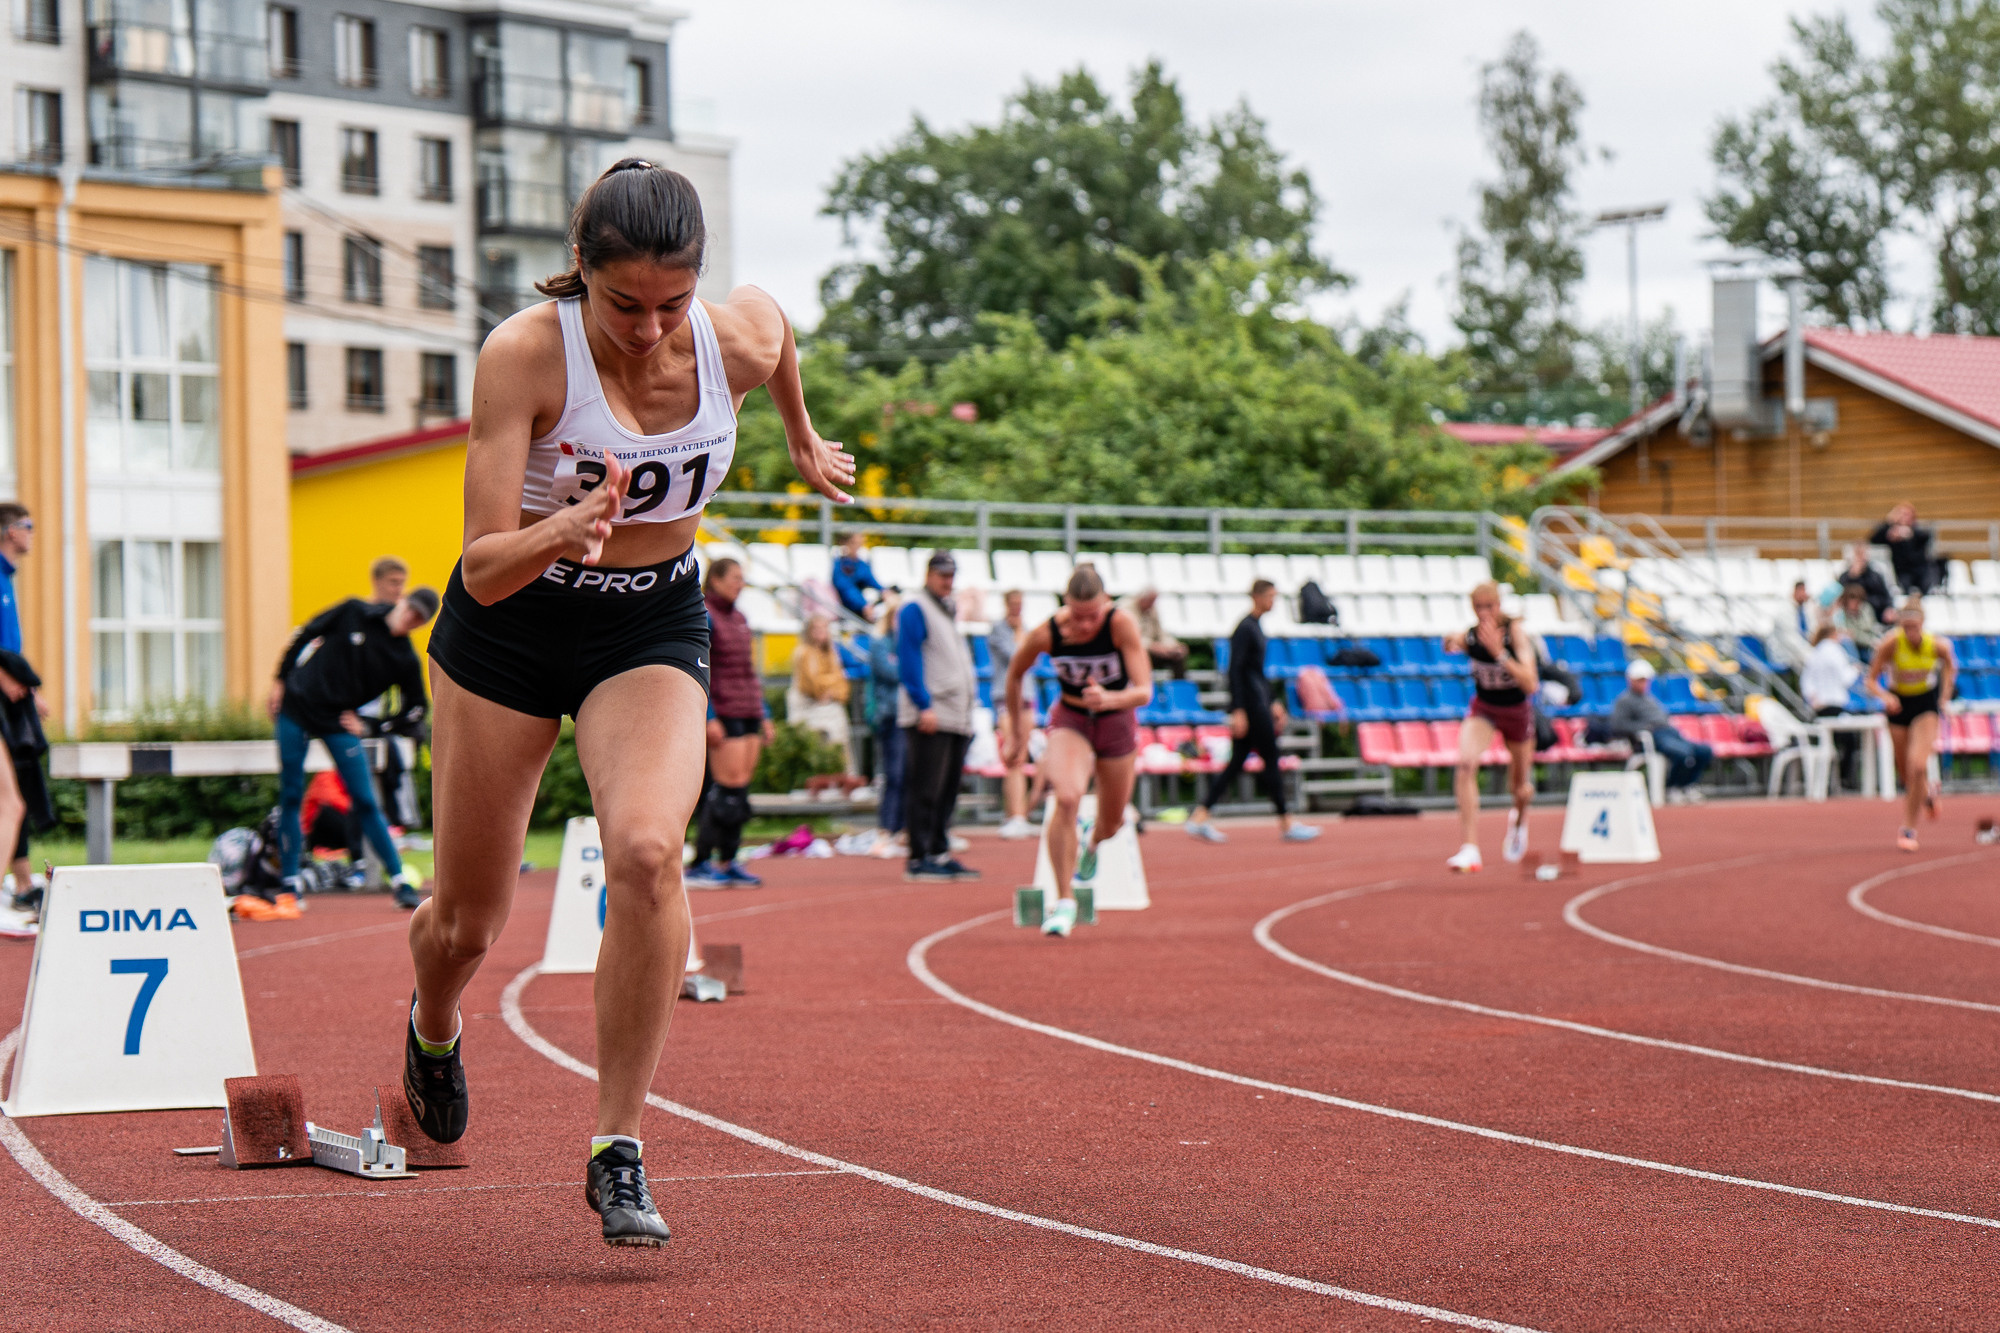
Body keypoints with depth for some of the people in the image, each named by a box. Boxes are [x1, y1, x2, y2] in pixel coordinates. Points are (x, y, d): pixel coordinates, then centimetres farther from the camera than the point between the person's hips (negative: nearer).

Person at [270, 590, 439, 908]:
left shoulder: (407, 662, -4)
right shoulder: (355, 613, -4)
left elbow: (414, 714, 4)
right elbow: (306, 634, 4)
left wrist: (367, 726, -3)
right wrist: (280, 680, 1)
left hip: (340, 724, 0)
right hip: (295, 708, 0)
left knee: (366, 803, -5)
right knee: (290, 797, -1)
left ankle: (402, 884, 0)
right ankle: (289, 884, 7)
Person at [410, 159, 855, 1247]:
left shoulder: (742, 335, -17)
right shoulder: (524, 354, -26)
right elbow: (485, 570, -28)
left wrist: (803, 442, 27)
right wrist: (559, 533, -48)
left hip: (653, 632, 1)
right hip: (511, 629, -1)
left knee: (646, 851, -28)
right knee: (466, 923, 9)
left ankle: (618, 1150, -17)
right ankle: (434, 1030, 49)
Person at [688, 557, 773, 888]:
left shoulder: (739, 618, 18)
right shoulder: (704, 616, -8)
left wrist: (764, 714, 19)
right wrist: (709, 718, -19)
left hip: (748, 714, 8)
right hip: (723, 714, -8)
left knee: (740, 790, 6)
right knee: (729, 789, -11)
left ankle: (727, 863, 10)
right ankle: (698, 864, -7)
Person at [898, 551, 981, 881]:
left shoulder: (949, 611, 22)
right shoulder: (915, 610, -5)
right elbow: (909, 661, -13)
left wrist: (971, 700, 17)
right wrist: (924, 706, -19)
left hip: (956, 716, 9)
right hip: (929, 717, -9)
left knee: (948, 791, 10)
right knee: (925, 790, -9)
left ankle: (939, 853, 15)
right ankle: (918, 859, -7)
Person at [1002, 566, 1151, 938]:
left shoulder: (1122, 625, -28)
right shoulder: (1046, 633, -23)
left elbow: (1144, 691, -30)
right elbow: (1015, 675, -2)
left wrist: (1109, 699, -51)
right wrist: (1017, 734, 6)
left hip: (1116, 722, 1)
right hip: (1069, 721, -1)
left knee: (1111, 824, 14)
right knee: (1067, 798, -29)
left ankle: (1093, 844, 54)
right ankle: (1064, 901, -19)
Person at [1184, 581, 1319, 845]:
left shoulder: (1256, 627, 15)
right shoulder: (1245, 628, -14)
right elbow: (1235, 670, -18)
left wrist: (1273, 702, 25)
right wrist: (1238, 711, -22)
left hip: (1259, 701, 10)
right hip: (1249, 703, -10)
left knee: (1237, 762, 7)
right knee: (1271, 759, -3)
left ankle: (1200, 817, 5)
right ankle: (1287, 825, 4)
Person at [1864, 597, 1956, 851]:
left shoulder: (1938, 645, -19)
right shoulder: (1890, 644, -22)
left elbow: (1950, 666, 5)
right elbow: (1871, 680, -15)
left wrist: (1945, 698, 2)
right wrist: (1885, 696, -35)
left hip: (1927, 703, -1)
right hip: (1898, 704, 1)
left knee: (1918, 766, -19)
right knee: (1905, 770, 11)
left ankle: (1909, 828, -7)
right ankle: (1927, 793, 49)